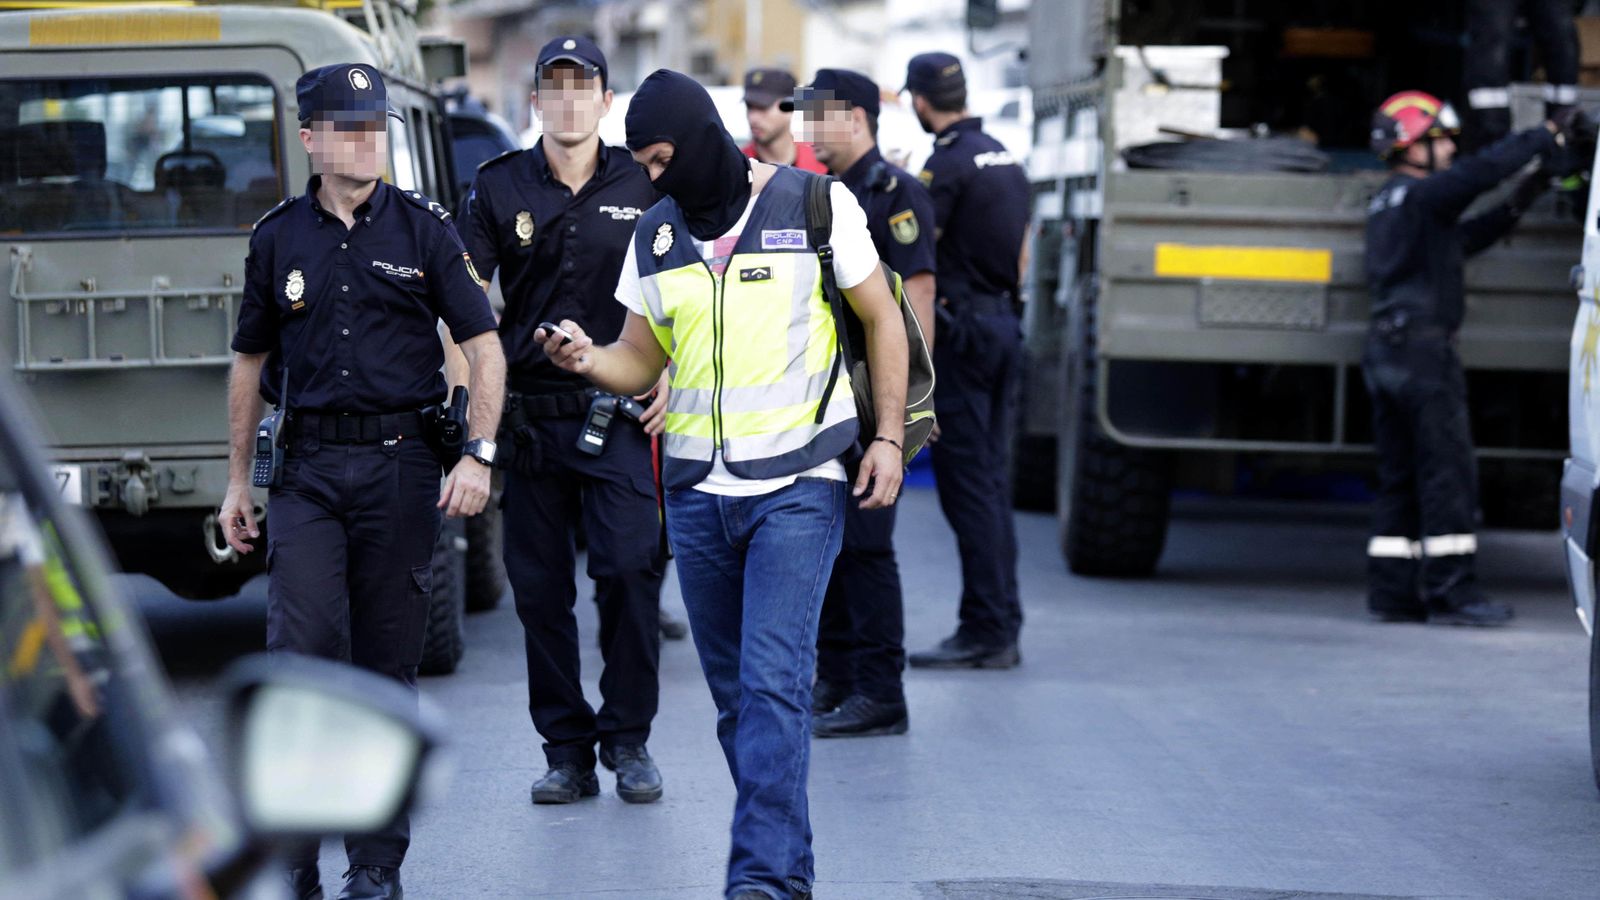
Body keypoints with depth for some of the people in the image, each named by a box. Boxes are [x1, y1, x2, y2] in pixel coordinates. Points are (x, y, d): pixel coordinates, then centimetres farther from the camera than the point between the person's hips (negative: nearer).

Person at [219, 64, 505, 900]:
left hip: (400, 463, -1)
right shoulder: (278, 237, 7)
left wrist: (479, 454, -10)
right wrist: (239, 479, 14)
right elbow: (250, 362, 16)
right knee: (302, 647, -12)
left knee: (389, 664, 3)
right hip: (306, 469, 1)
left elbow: (483, 345, 2)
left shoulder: (423, 228, 2)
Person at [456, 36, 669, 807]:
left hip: (618, 416, -1)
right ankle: (567, 749, 13)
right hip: (529, 416, 1)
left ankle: (627, 738, 3)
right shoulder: (499, 188, 6)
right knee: (539, 588, 4)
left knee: (631, 569, -11)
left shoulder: (642, 186, 6)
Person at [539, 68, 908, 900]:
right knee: (734, 691, 9)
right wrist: (589, 360, -9)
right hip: (696, 490, 5)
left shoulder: (815, 206, -3)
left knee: (772, 680, -15)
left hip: (798, 485, -5)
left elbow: (881, 319, 4)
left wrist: (888, 435, -3)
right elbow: (641, 359, 14)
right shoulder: (656, 234, 9)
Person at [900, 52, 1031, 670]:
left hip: (960, 327, -9)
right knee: (992, 482, 11)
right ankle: (1003, 628, 13)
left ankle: (984, 633, -8)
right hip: (1004, 325, 9)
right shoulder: (1003, 158, 14)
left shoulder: (947, 165, -14)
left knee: (968, 485, -7)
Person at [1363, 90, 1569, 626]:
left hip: (1386, 349, 10)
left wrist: (1515, 208, 22)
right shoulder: (1422, 195, -9)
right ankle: (1451, 592, -8)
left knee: (1400, 477, 10)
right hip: (1423, 347, -10)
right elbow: (1485, 169, -19)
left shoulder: (1388, 204, 19)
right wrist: (1546, 139, -9)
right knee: (1448, 472, -7)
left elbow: (1459, 241, 25)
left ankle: (1392, 592, 9)